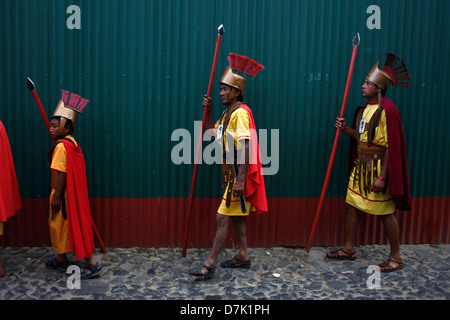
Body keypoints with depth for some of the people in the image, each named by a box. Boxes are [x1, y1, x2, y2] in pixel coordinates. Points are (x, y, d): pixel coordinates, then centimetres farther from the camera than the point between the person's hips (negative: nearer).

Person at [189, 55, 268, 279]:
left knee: (222, 217, -8)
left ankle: (210, 263, -1)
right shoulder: (228, 113, 14)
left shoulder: (240, 113, -17)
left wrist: (240, 179, -27)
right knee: (236, 215, 16)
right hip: (231, 174, 10)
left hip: (239, 175, -10)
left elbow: (245, 147, -24)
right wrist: (209, 111, 10)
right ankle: (243, 257, 27)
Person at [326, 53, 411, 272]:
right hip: (360, 166, 9)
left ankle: (396, 258, 16)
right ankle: (349, 249, 26)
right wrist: (345, 129, 1)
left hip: (378, 167, -8)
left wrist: (382, 177, -22)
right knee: (351, 205, 11)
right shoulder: (364, 109, 11)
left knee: (386, 212, 1)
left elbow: (391, 146, -19)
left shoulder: (387, 110, -16)